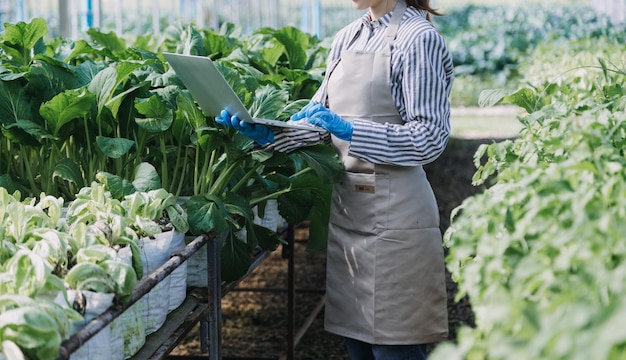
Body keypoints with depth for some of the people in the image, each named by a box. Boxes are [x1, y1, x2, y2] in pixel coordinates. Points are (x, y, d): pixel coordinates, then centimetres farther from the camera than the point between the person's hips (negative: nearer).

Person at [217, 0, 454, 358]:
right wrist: (267, 133, -5)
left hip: (392, 217, -7)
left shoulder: (419, 38, -10)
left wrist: (350, 131, -22)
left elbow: (430, 138, -15)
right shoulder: (348, 38, 12)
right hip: (345, 208, 7)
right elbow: (320, 118, 12)